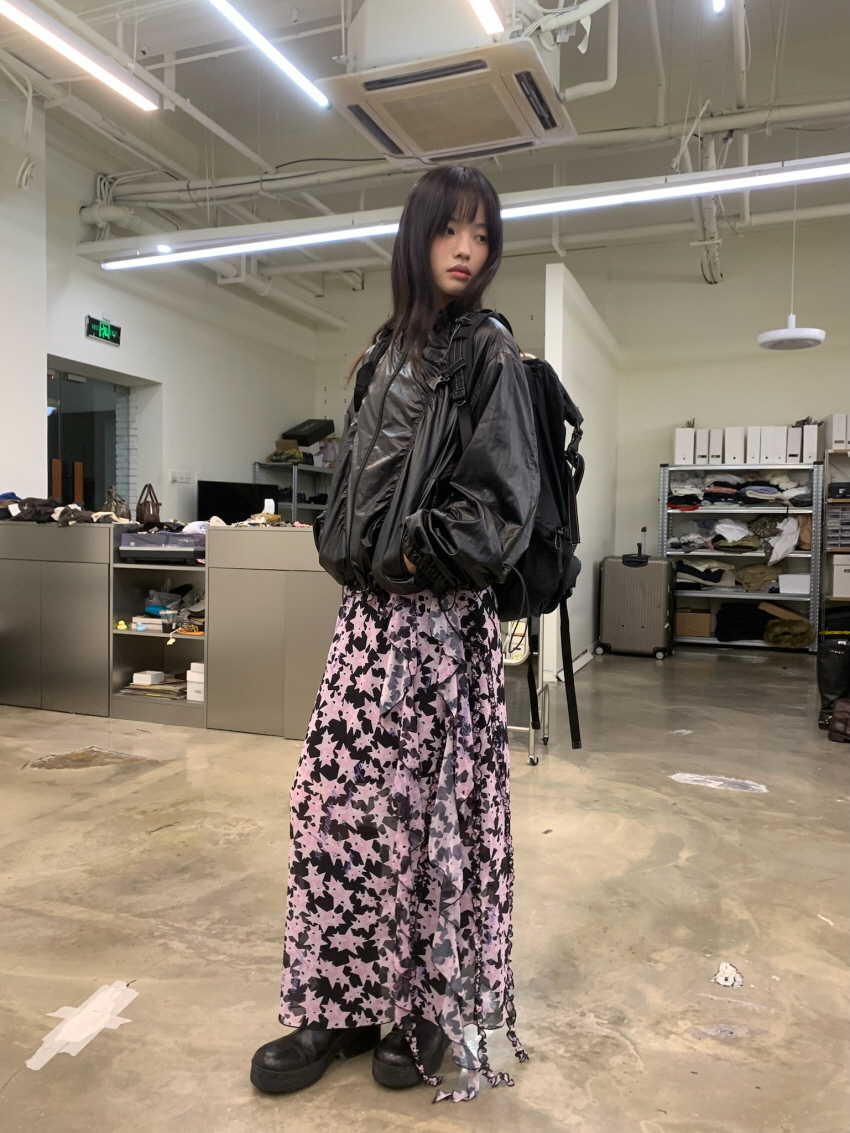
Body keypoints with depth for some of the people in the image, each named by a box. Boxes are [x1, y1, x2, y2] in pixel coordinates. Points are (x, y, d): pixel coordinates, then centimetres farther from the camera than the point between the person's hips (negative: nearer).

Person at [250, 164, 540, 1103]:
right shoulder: (385, 353, 16)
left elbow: (503, 498, -9)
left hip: (441, 618, -6)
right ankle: (343, 1004, 22)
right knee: (337, 800, 7)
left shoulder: (488, 352, -1)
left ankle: (436, 1008, 20)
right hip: (370, 610, 6)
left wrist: (416, 552, -11)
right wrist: (346, 552, 5)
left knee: (426, 806, 1)